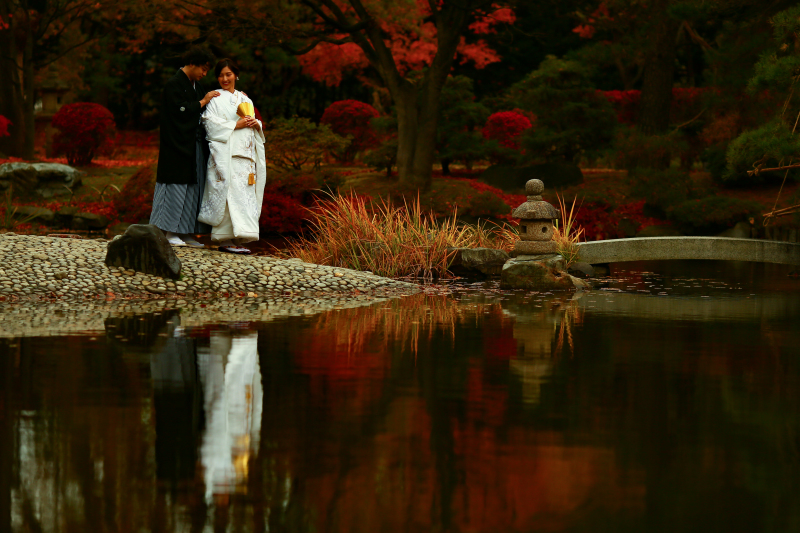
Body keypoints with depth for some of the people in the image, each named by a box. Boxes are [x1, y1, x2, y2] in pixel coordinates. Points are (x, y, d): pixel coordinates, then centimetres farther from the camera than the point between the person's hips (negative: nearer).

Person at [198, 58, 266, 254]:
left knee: (245, 193, -1)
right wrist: (236, 125, -14)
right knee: (229, 192, -14)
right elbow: (211, 123, -8)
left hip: (245, 155, 6)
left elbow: (253, 126, 23)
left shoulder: (245, 99, 22)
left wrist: (256, 124, 0)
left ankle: (238, 237, 0)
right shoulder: (216, 99, 4)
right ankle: (225, 240, -15)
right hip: (226, 154, -6)